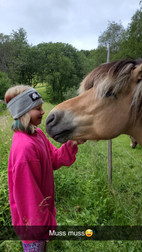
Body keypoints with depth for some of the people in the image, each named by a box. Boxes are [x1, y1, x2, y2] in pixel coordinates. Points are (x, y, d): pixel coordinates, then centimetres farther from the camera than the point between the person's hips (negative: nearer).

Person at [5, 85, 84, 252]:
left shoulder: (37, 134, -4)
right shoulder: (24, 146, -32)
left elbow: (54, 159, 3)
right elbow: (27, 191, -27)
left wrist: (71, 145, -13)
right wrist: (40, 224, -16)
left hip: (43, 205, 8)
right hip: (33, 212, -8)